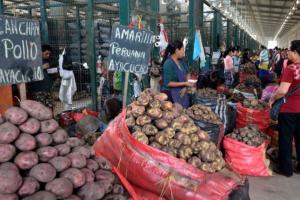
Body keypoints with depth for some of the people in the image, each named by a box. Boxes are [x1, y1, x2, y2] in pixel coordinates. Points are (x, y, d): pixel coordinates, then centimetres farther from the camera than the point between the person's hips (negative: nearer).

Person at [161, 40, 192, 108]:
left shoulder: (181, 61, 4)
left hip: (181, 93, 7)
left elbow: (186, 74, 12)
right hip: (170, 94, -7)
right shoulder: (168, 63, -17)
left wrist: (185, 87, -5)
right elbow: (167, 83, -20)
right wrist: (184, 83, -18)